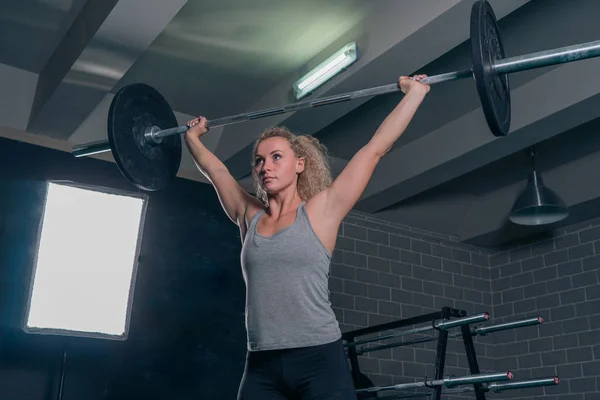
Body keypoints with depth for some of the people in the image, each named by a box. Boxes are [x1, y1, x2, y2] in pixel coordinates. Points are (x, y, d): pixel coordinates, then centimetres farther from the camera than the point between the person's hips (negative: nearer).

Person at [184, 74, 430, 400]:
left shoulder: (320, 211, 2)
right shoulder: (249, 217, 11)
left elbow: (376, 147, 4)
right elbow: (215, 170, 28)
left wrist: (414, 92, 8)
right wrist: (192, 137, 41)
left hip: (319, 362, -3)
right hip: (261, 368, 3)